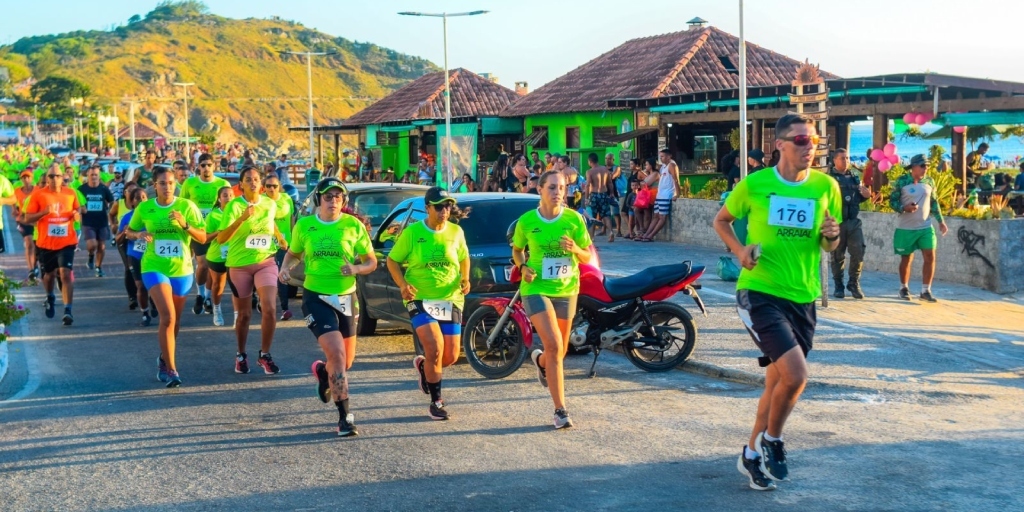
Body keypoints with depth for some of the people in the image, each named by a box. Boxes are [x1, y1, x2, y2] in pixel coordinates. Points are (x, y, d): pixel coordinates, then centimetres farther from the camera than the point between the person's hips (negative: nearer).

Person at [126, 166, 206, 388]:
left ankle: (165, 359, 40)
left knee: (175, 321, 15)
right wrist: (139, 234, -10)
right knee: (168, 317, -19)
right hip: (155, 268, -2)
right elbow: (129, 231, 12)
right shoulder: (144, 208, -2)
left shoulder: (187, 206, -4)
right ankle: (170, 369, -14)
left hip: (182, 270, 2)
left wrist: (184, 225, -22)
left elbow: (203, 238, -5)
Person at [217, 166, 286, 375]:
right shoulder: (234, 205, -12)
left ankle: (265, 355, 2)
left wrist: (281, 239, 26)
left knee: (270, 309, -15)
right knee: (243, 314, 9)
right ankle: (241, 355, 30)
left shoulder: (270, 204, 0)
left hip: (266, 262, 2)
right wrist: (242, 218, -32)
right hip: (240, 265, -2)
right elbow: (221, 238, -22)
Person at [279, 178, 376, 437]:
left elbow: (372, 262, 3)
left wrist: (357, 268, -18)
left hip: (346, 298, 2)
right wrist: (285, 268, -5)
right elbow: (293, 253, 16)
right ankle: (345, 417, -11)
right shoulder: (304, 226, -1)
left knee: (346, 361, 13)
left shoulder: (354, 226, -3)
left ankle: (323, 371, 51)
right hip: (316, 297, -2)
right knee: (337, 354, -19)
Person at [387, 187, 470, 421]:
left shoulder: (456, 232, 1)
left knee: (451, 356, 4)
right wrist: (403, 284, -15)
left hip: (451, 299, 4)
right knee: (435, 347, -19)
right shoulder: (411, 233, -7)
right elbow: (392, 261, 1)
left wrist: (465, 279, -2)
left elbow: (464, 259, 17)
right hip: (420, 299, -3)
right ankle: (436, 402, 0)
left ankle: (423, 366, 40)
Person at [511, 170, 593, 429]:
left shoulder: (574, 219, -5)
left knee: (560, 350, 16)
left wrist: (575, 249, -20)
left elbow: (587, 257, 2)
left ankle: (541, 361, 54)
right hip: (536, 289, -3)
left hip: (566, 290, 3)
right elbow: (517, 250, 11)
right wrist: (523, 267, -9)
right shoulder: (526, 221, -6)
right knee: (554, 346, -19)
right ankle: (560, 410, -12)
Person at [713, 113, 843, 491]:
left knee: (778, 381, 14)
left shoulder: (826, 187, 1)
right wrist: (739, 250, -8)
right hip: (759, 292, -4)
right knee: (795, 374, -20)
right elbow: (721, 221, 10)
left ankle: (752, 454, 34)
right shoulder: (754, 185, -6)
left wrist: (831, 236, -12)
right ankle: (770, 439, 7)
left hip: (802, 297, 4)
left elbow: (830, 246, 11)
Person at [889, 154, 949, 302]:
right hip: (905, 228, -3)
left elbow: (934, 202, 13)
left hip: (926, 227, 3)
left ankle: (925, 290, 4)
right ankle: (904, 288, 26)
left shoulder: (929, 181, 4)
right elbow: (892, 201, -6)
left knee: (930, 257, -6)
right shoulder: (902, 181, -8)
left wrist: (941, 221, 10)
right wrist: (904, 208, -24)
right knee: (906, 259, 7)